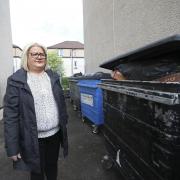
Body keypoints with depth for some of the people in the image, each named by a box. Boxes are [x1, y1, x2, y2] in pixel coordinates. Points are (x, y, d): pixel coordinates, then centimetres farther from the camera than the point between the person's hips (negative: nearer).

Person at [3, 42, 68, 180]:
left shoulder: (53, 76, 4)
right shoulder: (16, 80, -11)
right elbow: (11, 115, -13)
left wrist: (64, 122, 9)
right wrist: (12, 147, -13)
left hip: (55, 134, 4)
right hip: (33, 138, -3)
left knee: (52, 167, 23)